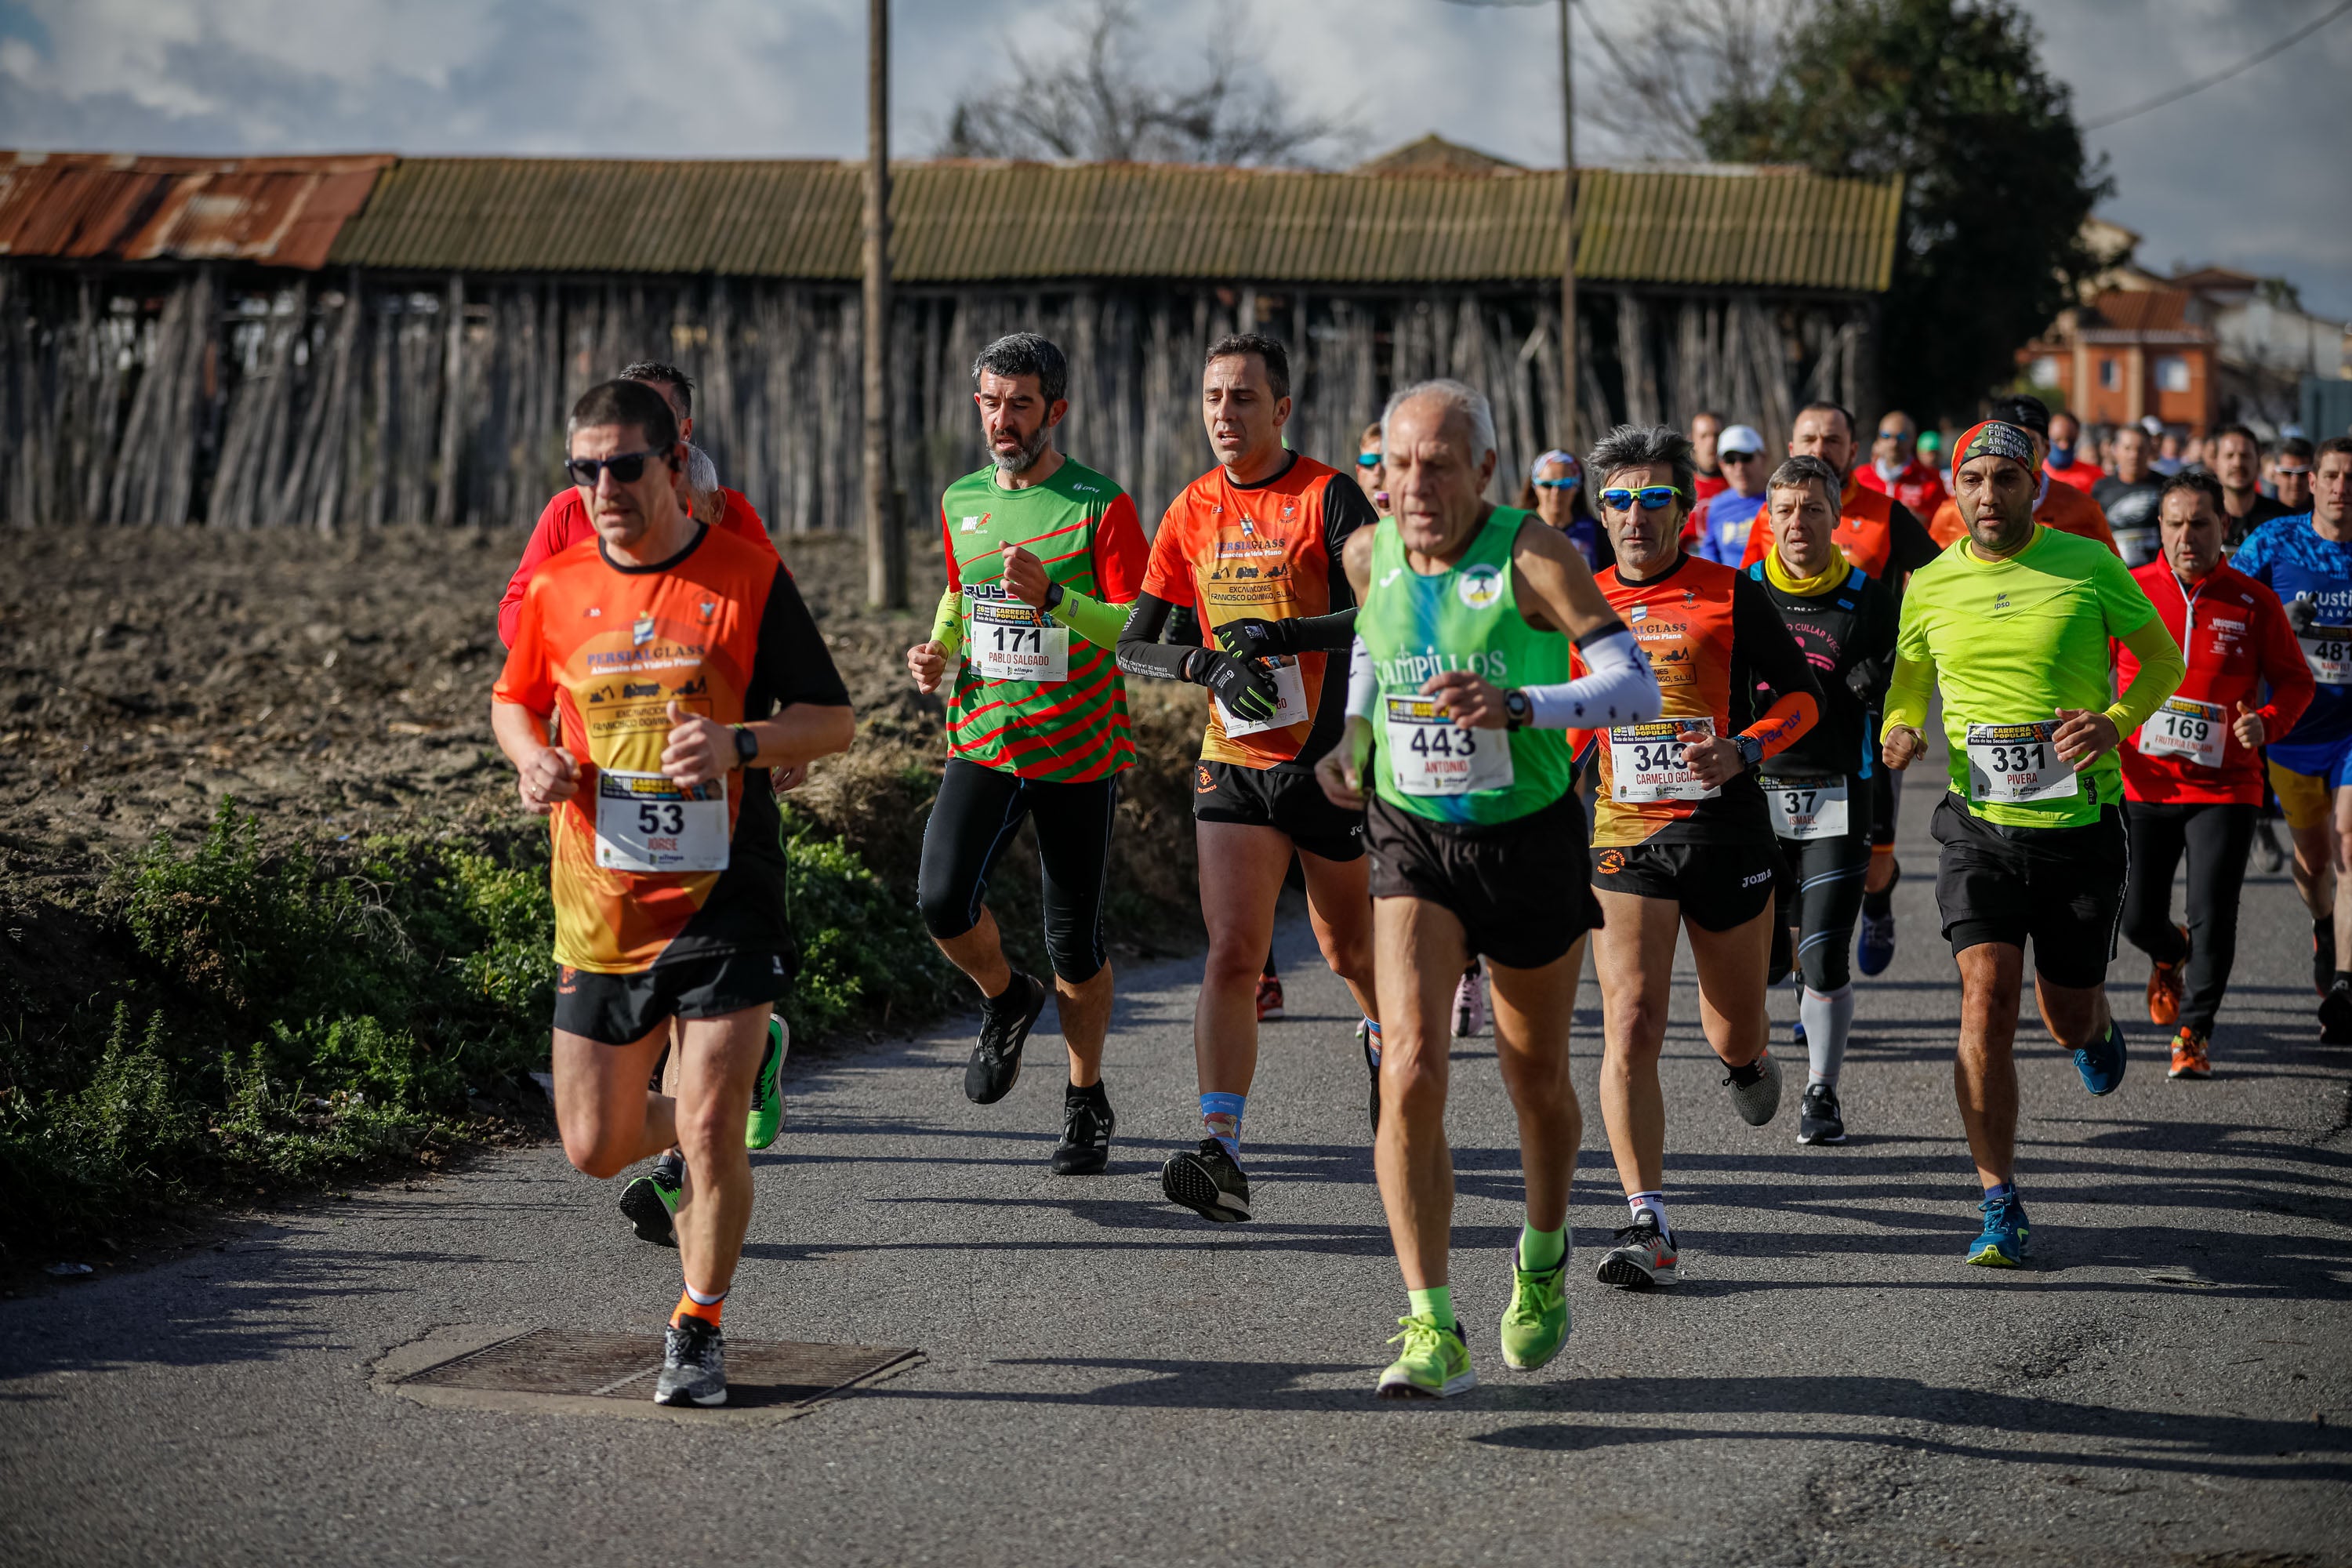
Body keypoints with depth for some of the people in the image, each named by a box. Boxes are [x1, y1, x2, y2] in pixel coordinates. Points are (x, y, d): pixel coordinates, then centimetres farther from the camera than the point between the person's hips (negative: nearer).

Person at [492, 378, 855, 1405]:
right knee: (595, 1149, 9)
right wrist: (530, 758, -4)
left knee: (708, 1134, -10)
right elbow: (514, 700, 18)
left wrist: (738, 744, -22)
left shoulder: (748, 579, -7)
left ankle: (699, 1329, 11)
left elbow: (833, 722, -4)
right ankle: (735, 1076, 40)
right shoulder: (555, 588, 2)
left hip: (722, 899, -4)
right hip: (599, 907, 4)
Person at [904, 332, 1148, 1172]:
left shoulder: (1100, 506, -7)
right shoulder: (961, 502, 8)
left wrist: (1051, 594, -26)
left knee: (1075, 939, 2)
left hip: (1079, 750, -3)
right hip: (982, 743, 3)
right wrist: (939, 647, 4)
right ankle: (1006, 1000, 15)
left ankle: (1086, 1101, 23)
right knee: (942, 898, -18)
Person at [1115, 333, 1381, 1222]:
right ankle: (1220, 1151, -19)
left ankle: (1386, 1039, 48)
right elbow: (1132, 644, 8)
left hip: (1330, 758, -2)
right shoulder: (1192, 512, 5)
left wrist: (1281, 632, -29)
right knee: (1231, 953, -12)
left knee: (1349, 951, 14)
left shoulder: (1327, 498, -8)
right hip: (1233, 761, 2)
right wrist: (1207, 665, -11)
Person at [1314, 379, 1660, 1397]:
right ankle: (1432, 1328, -14)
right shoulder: (1368, 554, -3)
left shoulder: (1532, 556, -17)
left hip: (1530, 839, -2)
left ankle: (1543, 1257, 44)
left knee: (1536, 1082, 14)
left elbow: (1634, 686, -27)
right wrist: (1354, 733, 7)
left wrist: (1515, 705, -42)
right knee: (1413, 1065, -17)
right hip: (1413, 842, 2)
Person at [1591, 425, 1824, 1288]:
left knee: (1735, 1032, 10)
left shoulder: (1732, 595, -1)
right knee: (1630, 1024, -15)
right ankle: (1648, 1224, -14)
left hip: (1727, 832, -1)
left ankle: (1748, 1059, 51)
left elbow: (1802, 693, 3)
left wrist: (1745, 749, -13)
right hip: (1625, 837, 1)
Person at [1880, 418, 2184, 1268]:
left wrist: (2114, 722, -13)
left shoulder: (2089, 566, -5)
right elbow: (1907, 681, 18)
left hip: (2081, 824, -1)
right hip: (1979, 826, 1)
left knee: (2069, 1020, 9)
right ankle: (2001, 1206, -9)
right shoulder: (1930, 585, 2)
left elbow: (2164, 660, 5)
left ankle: (2098, 1027, 49)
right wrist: (1900, 730, -4)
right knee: (1987, 1002, -15)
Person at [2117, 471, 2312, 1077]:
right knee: (2137, 918, 5)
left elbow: (2295, 681, 6)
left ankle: (2194, 1031, 11)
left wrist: (2266, 723, -13)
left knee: (2213, 919, -7)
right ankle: (2172, 957, 41)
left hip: (2224, 786, -1)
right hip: (2144, 783, 1)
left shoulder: (2254, 602, 0)